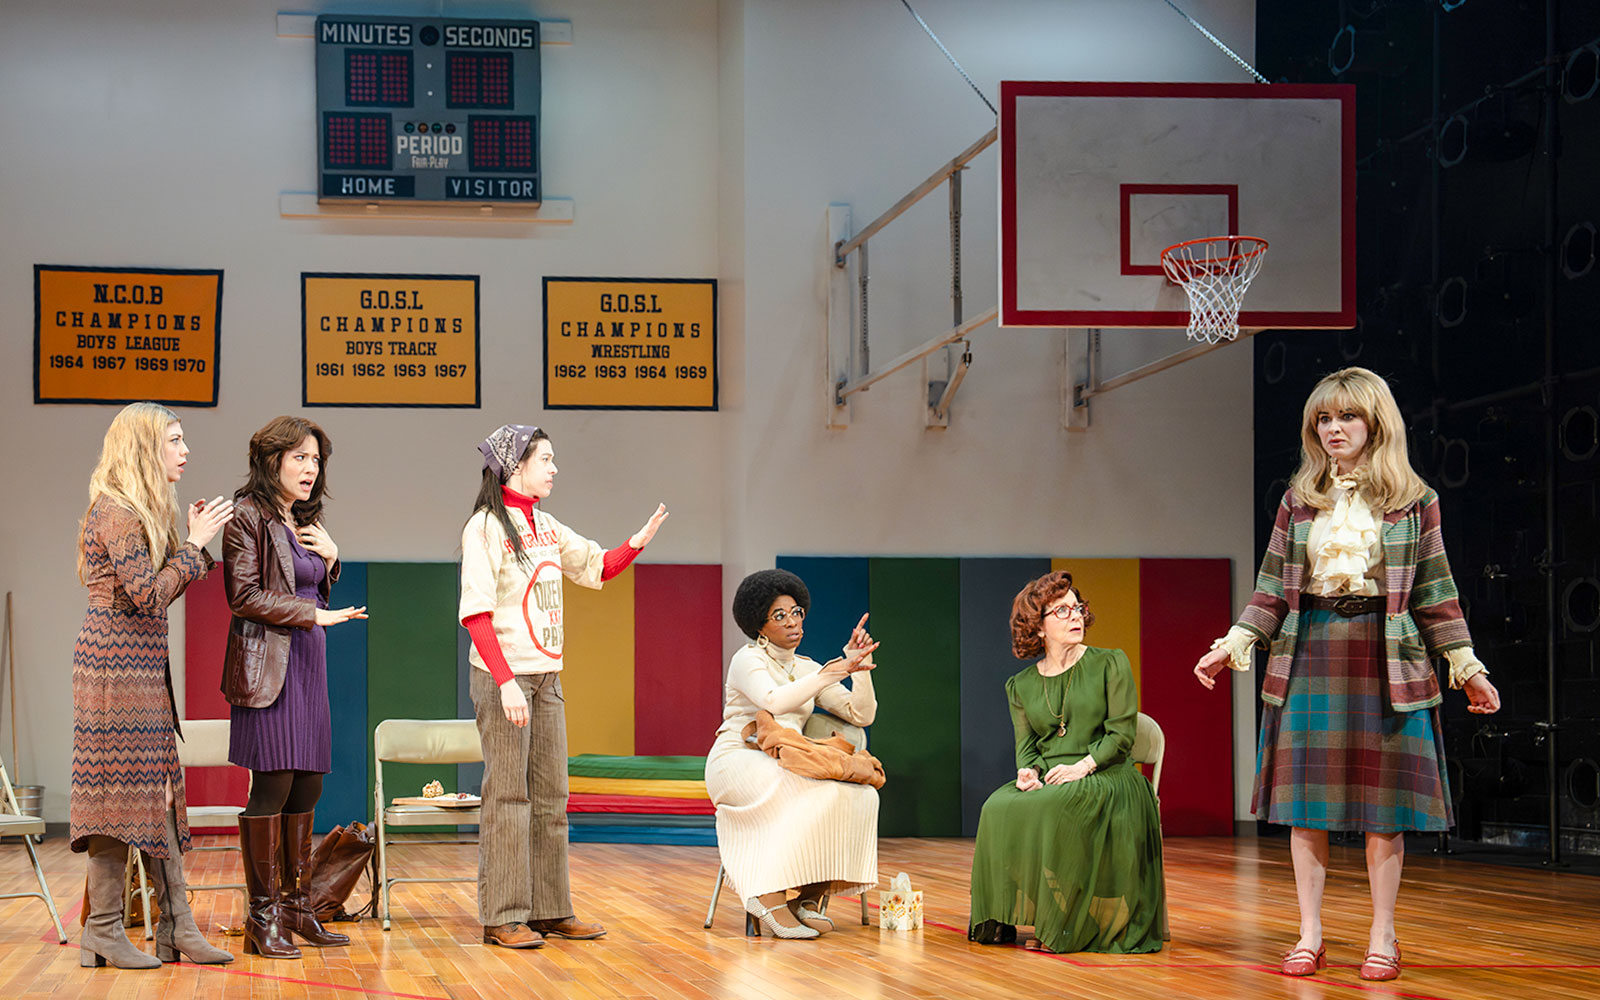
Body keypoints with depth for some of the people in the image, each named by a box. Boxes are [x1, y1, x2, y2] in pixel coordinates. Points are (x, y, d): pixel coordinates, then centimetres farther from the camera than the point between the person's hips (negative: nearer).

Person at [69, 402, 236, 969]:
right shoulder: (116, 512, -13)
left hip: (143, 665, 10)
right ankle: (103, 933, 1)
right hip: (116, 662, -10)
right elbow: (149, 593, -19)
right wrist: (195, 544, -12)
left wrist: (197, 544, 9)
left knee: (157, 790, 8)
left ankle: (176, 926, 9)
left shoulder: (144, 511, 17)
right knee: (120, 791, -6)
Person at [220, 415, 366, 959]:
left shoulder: (306, 522, 19)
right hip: (267, 664, -8)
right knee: (273, 785, -9)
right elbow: (245, 596, -13)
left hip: (308, 664, 8)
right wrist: (313, 614, -14)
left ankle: (295, 906, 15)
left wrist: (330, 558, 7)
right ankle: (263, 917, -4)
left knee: (307, 785, 7)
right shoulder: (248, 516, -6)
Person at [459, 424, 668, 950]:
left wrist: (637, 542, 6)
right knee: (507, 796, -5)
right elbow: (476, 613, -15)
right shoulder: (486, 527, -9)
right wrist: (506, 681, -22)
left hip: (546, 676, 8)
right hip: (502, 676, -8)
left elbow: (597, 568, 25)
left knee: (550, 796, 9)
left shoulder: (546, 527, 13)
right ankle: (503, 918, 0)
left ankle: (550, 910, 14)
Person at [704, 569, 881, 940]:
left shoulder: (808, 669, 17)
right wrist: (834, 672, -27)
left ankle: (811, 896, -21)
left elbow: (862, 715, 10)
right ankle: (771, 897, -28)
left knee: (861, 795, -22)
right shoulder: (748, 660, -2)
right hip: (737, 763, -6)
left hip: (785, 769, 6)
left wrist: (859, 668, -4)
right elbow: (776, 702, -24)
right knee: (818, 796, -34)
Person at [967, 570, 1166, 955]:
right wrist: (1027, 771, -13)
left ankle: (1061, 925, -28)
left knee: (1058, 808, -37)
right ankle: (1011, 917, -19)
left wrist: (1082, 766, -18)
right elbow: (1026, 746, 11)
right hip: (1046, 782, 4)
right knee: (999, 808, -29)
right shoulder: (1021, 685, 16)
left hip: (1105, 779, -4)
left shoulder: (1110, 665, 5)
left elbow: (1121, 734, -3)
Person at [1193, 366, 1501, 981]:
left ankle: (1382, 937, 11)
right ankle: (1310, 935, 11)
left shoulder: (1413, 500, 4)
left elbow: (1434, 594, 5)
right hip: (1309, 655, 2)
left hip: (1386, 658, -2)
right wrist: (1234, 645, 0)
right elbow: (1273, 590, 10)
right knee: (1306, 797, 2)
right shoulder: (1299, 500, 9)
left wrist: (1466, 666, 1)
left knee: (1383, 803, 0)